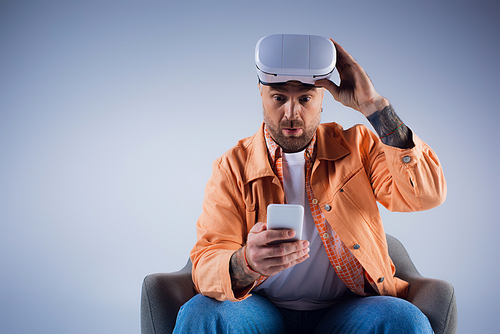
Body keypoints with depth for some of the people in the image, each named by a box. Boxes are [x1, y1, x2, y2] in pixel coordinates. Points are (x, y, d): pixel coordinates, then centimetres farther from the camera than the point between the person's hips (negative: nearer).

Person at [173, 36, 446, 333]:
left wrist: (373, 105, -17)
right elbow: (206, 265, -9)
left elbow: (428, 194, -13)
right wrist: (246, 263, -35)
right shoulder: (232, 167, 0)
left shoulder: (356, 147, 3)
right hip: (262, 310, 0)